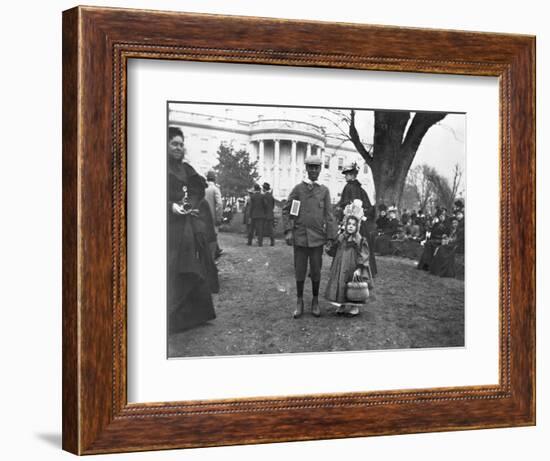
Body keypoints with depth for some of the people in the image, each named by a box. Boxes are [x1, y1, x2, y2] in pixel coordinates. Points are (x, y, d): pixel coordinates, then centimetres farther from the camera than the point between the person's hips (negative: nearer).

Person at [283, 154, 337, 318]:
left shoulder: (324, 190, 6)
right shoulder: (298, 188, 3)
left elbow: (329, 215, 4)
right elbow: (286, 210, 3)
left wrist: (331, 237, -2)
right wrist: (288, 231, -7)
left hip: (317, 238, 1)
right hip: (300, 237, 0)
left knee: (316, 271, 6)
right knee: (300, 271, 4)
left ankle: (315, 302, 19)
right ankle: (299, 303, 15)